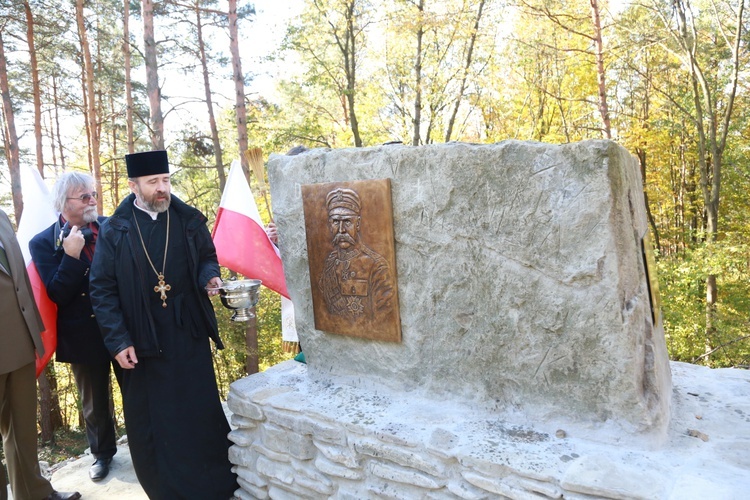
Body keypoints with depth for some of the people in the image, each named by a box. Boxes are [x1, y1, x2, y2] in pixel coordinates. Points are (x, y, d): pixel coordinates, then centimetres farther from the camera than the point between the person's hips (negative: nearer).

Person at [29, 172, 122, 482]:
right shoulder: (43, 243, -9)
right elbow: (57, 294, -17)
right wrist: (71, 255, -26)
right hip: (85, 336, -1)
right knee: (94, 402, 18)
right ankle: (102, 453, 40)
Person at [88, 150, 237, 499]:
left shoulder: (189, 219, 1)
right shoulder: (113, 230, -3)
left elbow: (207, 257, 14)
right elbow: (102, 290, -3)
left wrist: (209, 277, -11)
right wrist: (118, 340, -9)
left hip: (188, 335, 1)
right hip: (141, 340, -1)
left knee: (201, 412, 7)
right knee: (151, 419, 10)